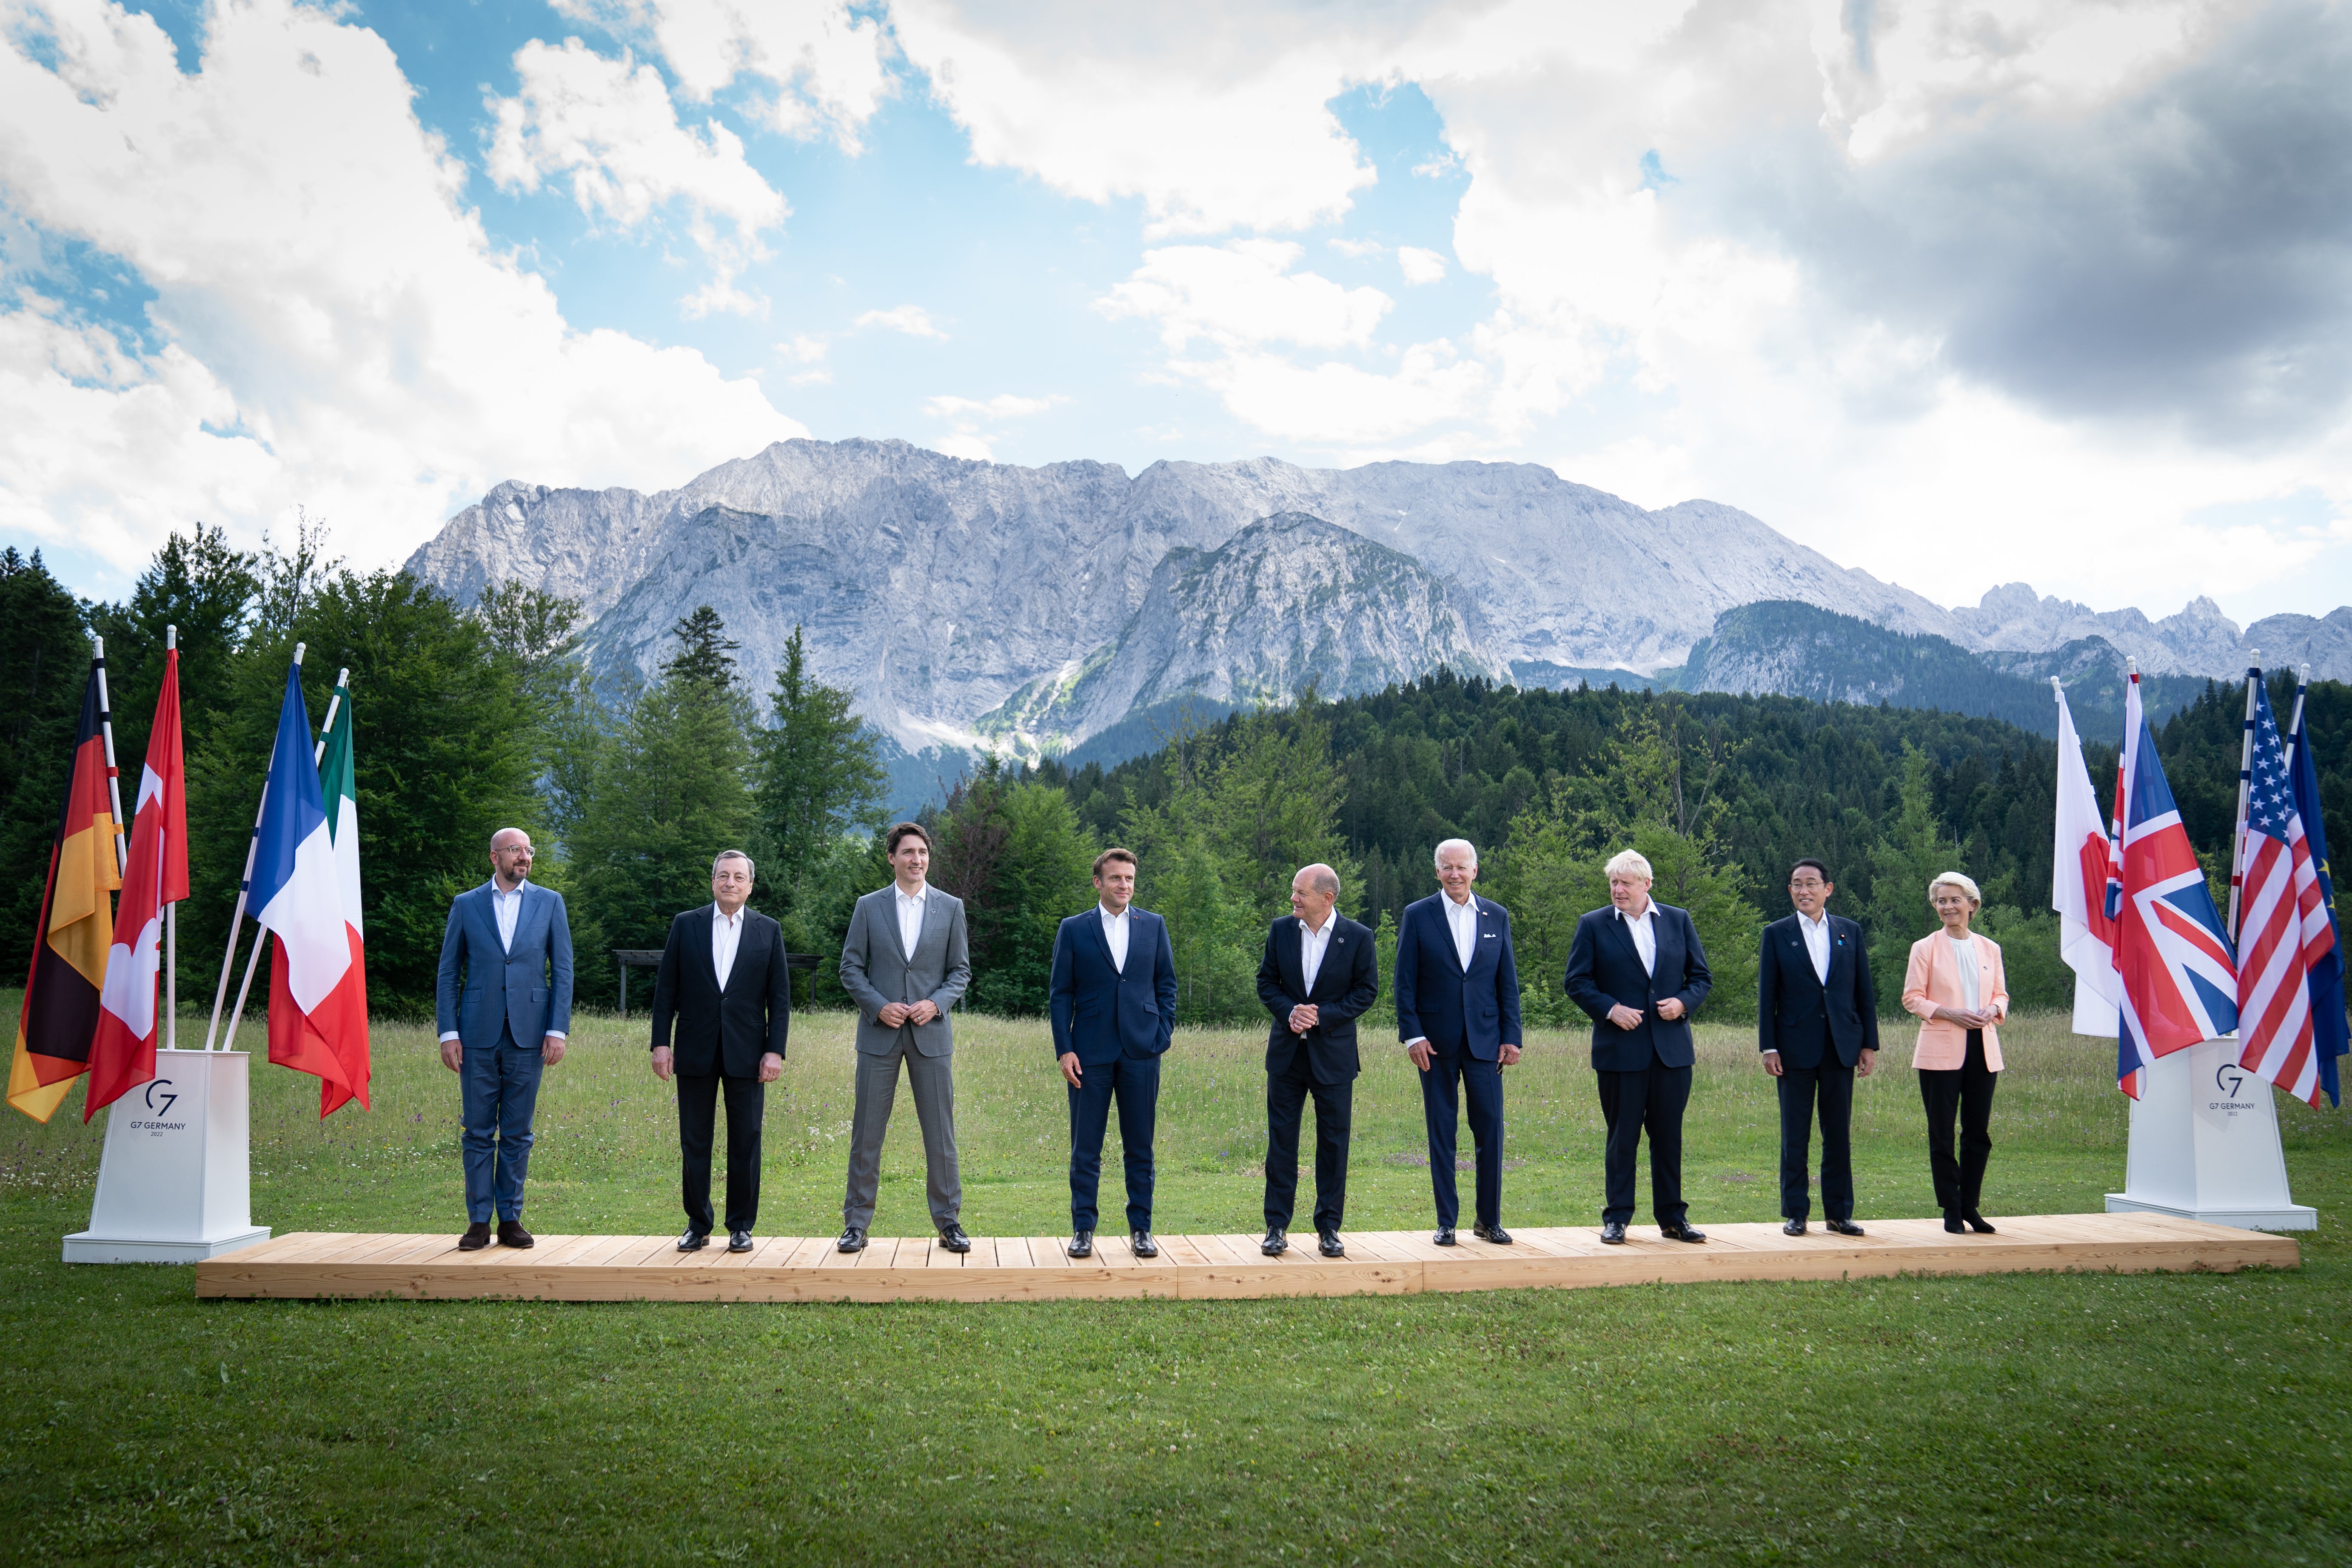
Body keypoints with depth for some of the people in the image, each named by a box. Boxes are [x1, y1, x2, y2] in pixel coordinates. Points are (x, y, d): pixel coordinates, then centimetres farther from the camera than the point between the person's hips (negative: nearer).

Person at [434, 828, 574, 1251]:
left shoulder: (549, 902, 7)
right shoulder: (466, 905, 6)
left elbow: (562, 971, 5)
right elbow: (448, 974, 6)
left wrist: (558, 1030, -4)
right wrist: (448, 1032, -2)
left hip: (528, 1034, 0)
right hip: (479, 1034, 0)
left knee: (518, 1133, 5)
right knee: (479, 1132, 3)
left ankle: (510, 1219, 13)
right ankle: (479, 1222, 11)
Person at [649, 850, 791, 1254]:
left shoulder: (768, 931, 5)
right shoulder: (686, 925, 6)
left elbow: (780, 997, 3)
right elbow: (666, 988, 5)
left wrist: (775, 1051, -4)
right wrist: (661, 1043, -2)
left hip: (746, 1054, 0)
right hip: (696, 1052, 1)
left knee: (745, 1142, 3)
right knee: (694, 1142, 6)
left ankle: (741, 1227, 13)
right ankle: (698, 1225, 18)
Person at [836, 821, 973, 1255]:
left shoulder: (951, 907, 6)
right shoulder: (869, 907, 4)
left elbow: (961, 970, 7)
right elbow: (851, 968, 4)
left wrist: (937, 1003, -10)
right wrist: (879, 1007, -10)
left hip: (931, 1034, 0)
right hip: (880, 1033, 0)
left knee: (941, 1134, 3)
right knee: (866, 1133, 3)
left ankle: (948, 1222, 13)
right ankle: (856, 1222, 13)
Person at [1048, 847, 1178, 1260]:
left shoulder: (1154, 925, 8)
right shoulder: (1074, 929, 3)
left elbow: (1166, 985, 11)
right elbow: (1060, 993, 3)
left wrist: (1163, 1035, 0)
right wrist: (1064, 1050, -5)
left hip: (1141, 1052, 1)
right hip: (1091, 1052, -1)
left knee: (1140, 1146, 7)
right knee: (1085, 1147, 3)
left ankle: (1141, 1228, 16)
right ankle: (1083, 1229, 13)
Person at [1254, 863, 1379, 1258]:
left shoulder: (1358, 937, -6)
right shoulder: (1281, 930, 2)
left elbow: (1367, 991, -3)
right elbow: (1266, 982, 7)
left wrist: (1323, 1015, -14)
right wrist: (1289, 1012, -11)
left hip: (1334, 1052, -2)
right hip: (1287, 1051, 2)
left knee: (1333, 1142, 5)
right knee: (1281, 1139, 3)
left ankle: (1329, 1228, 16)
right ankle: (1277, 1226, 11)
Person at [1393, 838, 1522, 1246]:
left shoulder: (1497, 916, 8)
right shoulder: (1417, 916, 1)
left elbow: (1508, 981, 8)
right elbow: (1405, 982, -1)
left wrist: (1512, 1037, 2)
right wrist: (1412, 1035, -9)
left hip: (1484, 1039, 2)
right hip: (1437, 1041, -2)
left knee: (1491, 1129, 2)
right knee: (1441, 1132, 4)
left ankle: (1489, 1220, 15)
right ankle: (1446, 1222, 13)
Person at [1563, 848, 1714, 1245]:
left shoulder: (1678, 921, 9)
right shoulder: (1593, 925, 2)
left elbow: (1702, 977, 12)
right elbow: (1577, 982, 0)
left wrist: (1684, 1001, -8)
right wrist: (1610, 1009, -14)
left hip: (1672, 1048, 2)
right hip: (1620, 1048, -2)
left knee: (1669, 1136, 8)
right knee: (1622, 1137, 2)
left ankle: (1673, 1218, 19)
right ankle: (1616, 1219, 11)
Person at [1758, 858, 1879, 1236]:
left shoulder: (1850, 932, 8)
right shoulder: (1777, 934, 2)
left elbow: (1864, 991, 9)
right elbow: (1767, 995, 0)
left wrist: (1870, 1044, 4)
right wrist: (1768, 1047, -6)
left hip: (1841, 1047, 2)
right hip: (1796, 1046, -2)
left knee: (1839, 1134, 7)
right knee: (1795, 1134, 3)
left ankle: (1839, 1212, 16)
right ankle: (1795, 1213, 11)